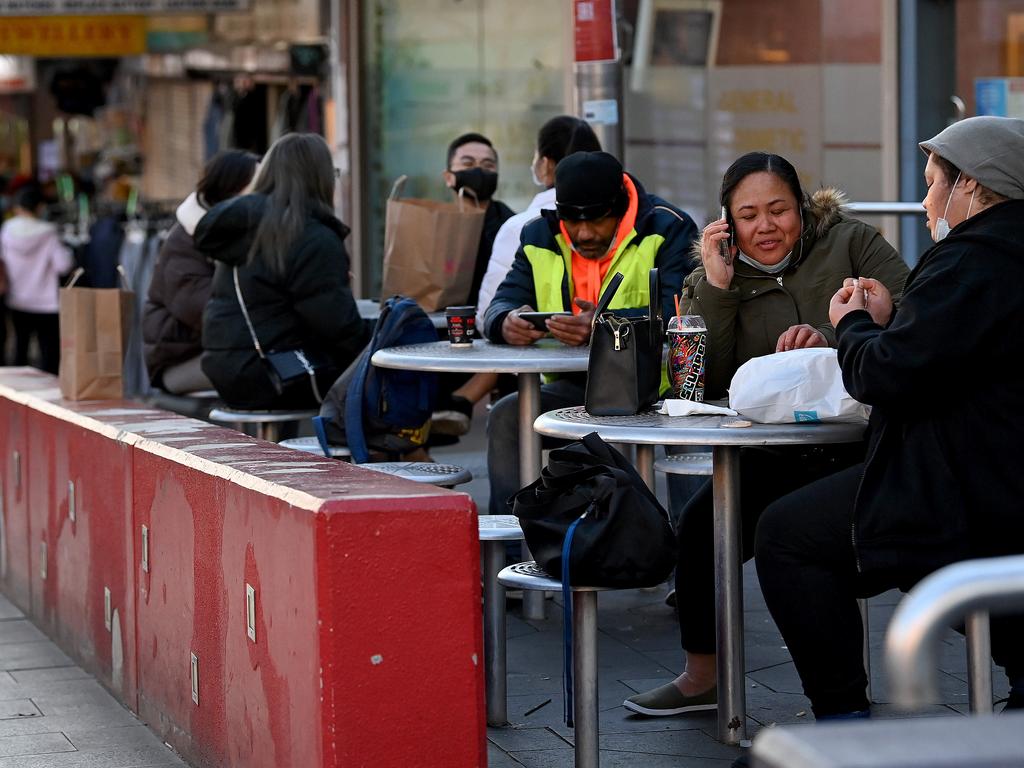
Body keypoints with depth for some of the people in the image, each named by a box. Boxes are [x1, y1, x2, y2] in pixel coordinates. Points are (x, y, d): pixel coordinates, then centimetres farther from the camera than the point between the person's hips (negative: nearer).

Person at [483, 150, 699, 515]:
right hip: (572, 387, 5)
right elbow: (501, 306, 4)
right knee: (506, 415, -20)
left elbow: (675, 314, -19)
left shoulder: (668, 229, -5)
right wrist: (507, 323, -24)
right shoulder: (541, 237, 10)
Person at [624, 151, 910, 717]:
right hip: (777, 453, 5)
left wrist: (835, 339, -24)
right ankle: (701, 679, 10)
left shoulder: (848, 242, 5)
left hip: (863, 439, -5)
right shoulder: (717, 277, 13)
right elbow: (703, 384, -1)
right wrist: (716, 288, -7)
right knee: (702, 521, -12)